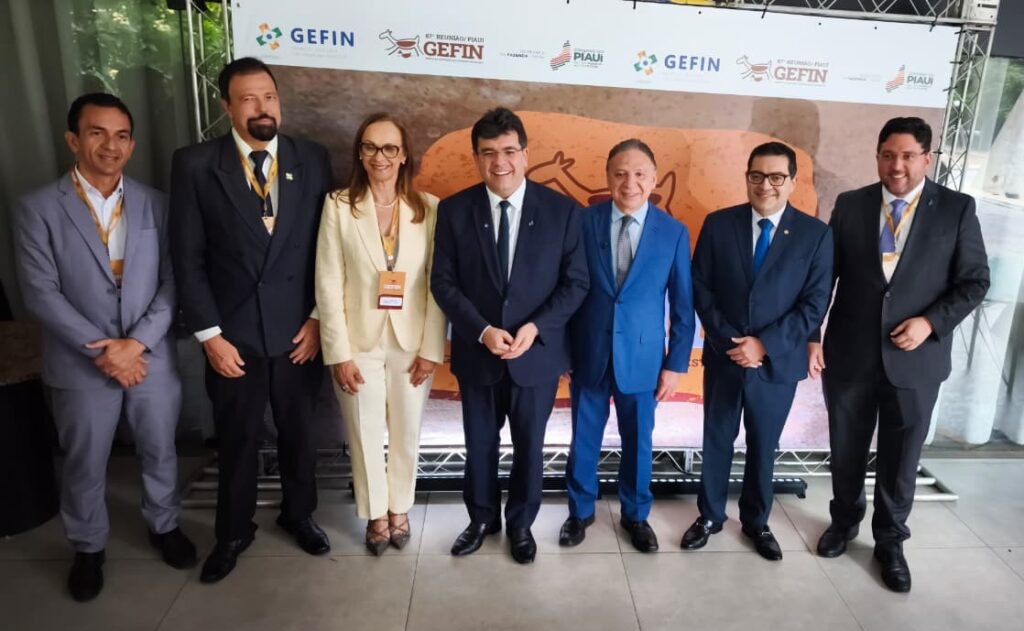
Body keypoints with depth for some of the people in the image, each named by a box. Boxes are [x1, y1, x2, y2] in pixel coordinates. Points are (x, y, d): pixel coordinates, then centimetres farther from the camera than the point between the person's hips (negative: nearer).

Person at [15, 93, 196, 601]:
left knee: (159, 452, 17)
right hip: (80, 366, -1)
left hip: (152, 358, 2)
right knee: (84, 465, 15)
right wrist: (100, 349, -16)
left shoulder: (155, 204, 0)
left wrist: (137, 342, -15)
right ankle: (88, 547, 39)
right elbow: (40, 293, -10)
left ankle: (164, 526, 42)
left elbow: (172, 283, -4)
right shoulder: (39, 208, -6)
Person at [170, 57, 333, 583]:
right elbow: (188, 258, -5)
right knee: (237, 441, 15)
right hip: (233, 333, -1)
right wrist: (209, 334, -9)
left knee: (298, 433, 17)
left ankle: (298, 513, 42)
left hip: (298, 330, 1)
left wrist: (318, 317, -3)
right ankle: (233, 532, 38)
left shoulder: (312, 159, -1)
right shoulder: (195, 164, -6)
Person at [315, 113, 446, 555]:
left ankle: (399, 510, 38)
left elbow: (438, 285, -3)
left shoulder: (429, 208, -3)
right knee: (365, 436, 12)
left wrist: (431, 349, -7)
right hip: (359, 343, 0)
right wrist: (339, 353, -9)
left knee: (406, 435, 14)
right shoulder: (339, 206, -4)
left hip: (412, 343, 1)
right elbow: (328, 285, -6)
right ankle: (376, 515, 35)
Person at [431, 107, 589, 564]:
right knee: (479, 444, 17)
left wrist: (535, 328, -17)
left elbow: (576, 282, -5)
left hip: (537, 351, 0)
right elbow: (443, 283, -5)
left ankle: (521, 523, 39)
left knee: (529, 445, 15)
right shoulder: (454, 210, -4)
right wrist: (483, 331, -17)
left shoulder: (561, 210, -6)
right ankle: (482, 518, 41)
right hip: (476, 352, 1)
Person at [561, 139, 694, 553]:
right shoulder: (584, 222, -5)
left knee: (638, 442, 14)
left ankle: (635, 515, 37)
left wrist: (676, 363, -2)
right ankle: (580, 511, 36)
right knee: (584, 439, 14)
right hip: (588, 354, 0)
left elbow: (683, 305, 0)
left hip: (641, 356, 0)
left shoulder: (674, 232, -4)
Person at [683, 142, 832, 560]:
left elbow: (815, 304, -8)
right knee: (717, 440, 13)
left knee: (763, 446, 15)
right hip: (723, 356, 1)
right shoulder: (718, 224, -3)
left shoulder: (815, 234, -5)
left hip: (778, 362, 0)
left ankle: (756, 522, 35)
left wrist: (765, 345, -16)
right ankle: (710, 515, 33)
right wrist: (728, 340, -13)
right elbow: (700, 288, -3)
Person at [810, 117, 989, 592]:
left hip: (914, 358, -1)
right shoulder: (850, 205, 0)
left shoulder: (957, 209, -2)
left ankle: (890, 541, 33)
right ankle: (844, 521, 39)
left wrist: (931, 322, -16)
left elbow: (975, 281, 0)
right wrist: (811, 336, -5)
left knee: (900, 459, 12)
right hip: (849, 355, 1)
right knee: (846, 450, 15)